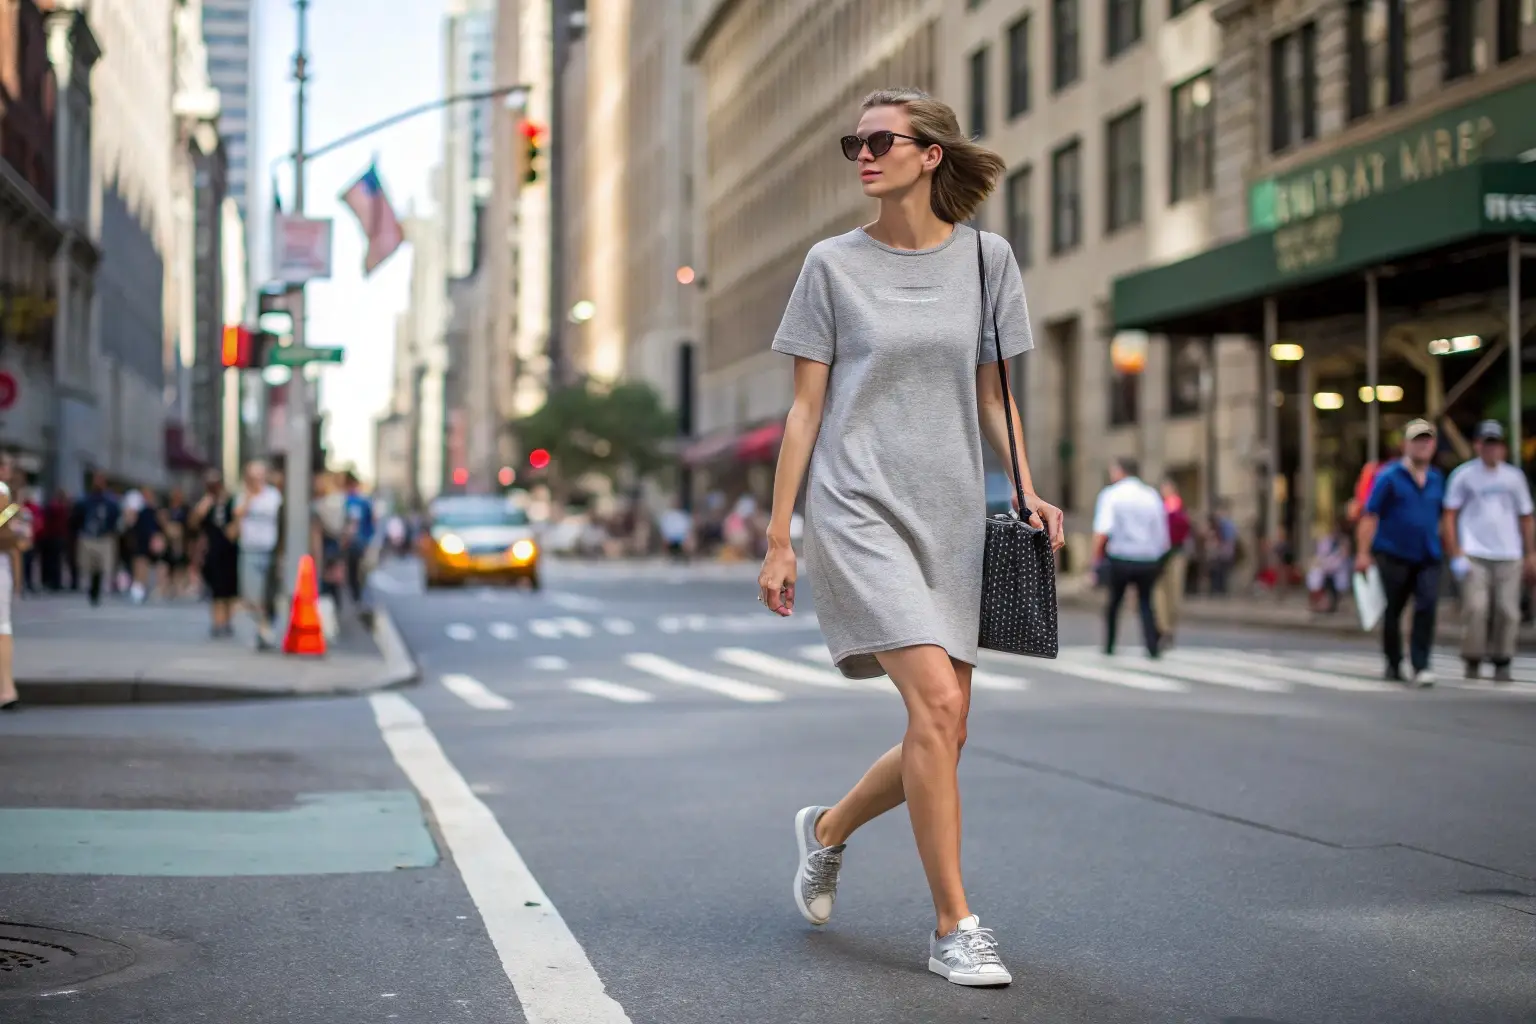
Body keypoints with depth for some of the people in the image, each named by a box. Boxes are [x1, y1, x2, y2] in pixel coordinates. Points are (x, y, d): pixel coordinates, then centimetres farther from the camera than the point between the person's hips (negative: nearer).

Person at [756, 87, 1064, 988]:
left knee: (942, 737, 4)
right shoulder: (834, 264, 2)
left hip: (952, 516, 4)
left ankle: (828, 829, 34)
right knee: (936, 700, -19)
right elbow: (805, 408, 3)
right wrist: (779, 539, 0)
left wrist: (1028, 490, 0)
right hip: (857, 507, -4)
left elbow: (992, 394, 15)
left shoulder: (985, 259, 8)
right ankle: (955, 925, -8)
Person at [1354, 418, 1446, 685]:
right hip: (1394, 555, -3)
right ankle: (1393, 664, 26)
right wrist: (1363, 553, -11)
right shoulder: (1389, 476, -3)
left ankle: (1421, 666, -15)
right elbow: (1370, 516, -6)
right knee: (1393, 611, 8)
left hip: (1427, 557, 3)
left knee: (1427, 606, -15)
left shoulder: (1437, 479, 11)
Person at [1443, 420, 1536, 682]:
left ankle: (1502, 663, 7)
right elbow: (1450, 516, 3)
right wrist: (1456, 555, -5)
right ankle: (1472, 661, 0)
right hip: (1474, 556, -2)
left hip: (1509, 556, 2)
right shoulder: (1463, 475, 4)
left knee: (1507, 611, -4)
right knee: (1475, 608, -13)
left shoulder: (1514, 477, 13)